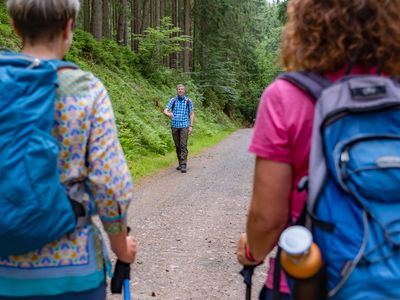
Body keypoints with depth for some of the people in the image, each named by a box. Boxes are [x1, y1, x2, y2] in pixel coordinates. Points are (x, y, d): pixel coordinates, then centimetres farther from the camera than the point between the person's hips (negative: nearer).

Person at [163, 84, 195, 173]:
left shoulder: (188, 101, 2)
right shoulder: (172, 100, 2)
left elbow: (191, 114, 6)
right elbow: (165, 111, -8)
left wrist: (191, 126, -3)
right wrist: (169, 114, -32)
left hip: (184, 126, -2)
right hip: (174, 126, 2)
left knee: (183, 145, -12)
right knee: (177, 146, 9)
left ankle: (184, 165, -14)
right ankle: (180, 163, 21)